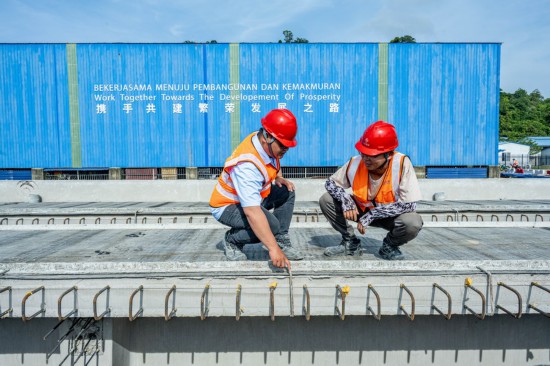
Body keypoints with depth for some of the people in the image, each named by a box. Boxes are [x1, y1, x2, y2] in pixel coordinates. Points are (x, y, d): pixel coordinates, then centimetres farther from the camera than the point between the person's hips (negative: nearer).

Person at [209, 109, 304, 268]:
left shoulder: (267, 143, -11)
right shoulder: (246, 165, -37)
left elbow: (274, 163, 17)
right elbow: (252, 212, -45)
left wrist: (278, 178, -2)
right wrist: (273, 248, -47)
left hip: (252, 197, 9)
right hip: (226, 206, -9)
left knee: (286, 192, -5)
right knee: (271, 225, -29)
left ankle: (282, 241, 0)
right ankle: (232, 240, -3)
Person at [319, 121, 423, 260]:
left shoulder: (402, 163, -29)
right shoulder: (355, 163, -22)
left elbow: (409, 205, -30)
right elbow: (330, 182, -7)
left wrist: (372, 214, -31)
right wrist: (345, 199, -28)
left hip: (391, 215, -2)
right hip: (362, 211, 3)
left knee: (413, 223, -35)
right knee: (326, 200, -15)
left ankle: (389, 246, 1)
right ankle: (351, 243, 4)